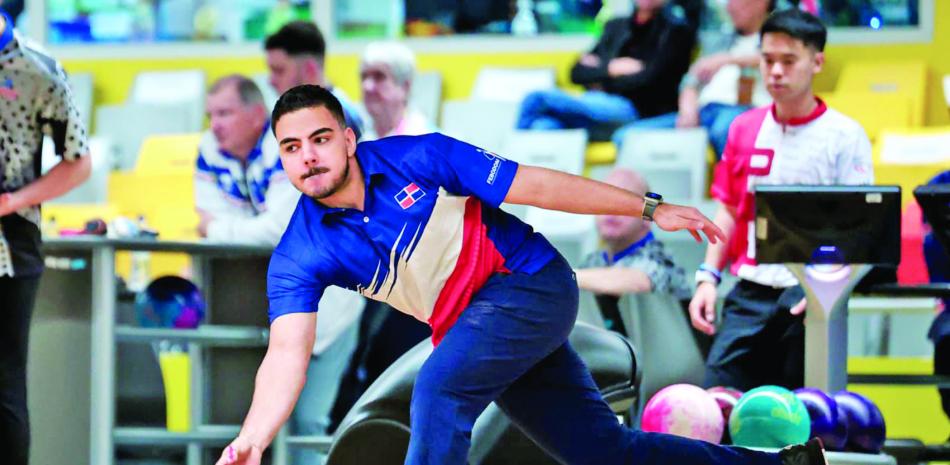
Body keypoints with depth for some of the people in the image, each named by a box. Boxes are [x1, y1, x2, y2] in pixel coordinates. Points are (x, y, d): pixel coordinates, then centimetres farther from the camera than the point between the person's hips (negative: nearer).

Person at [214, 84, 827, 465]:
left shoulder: (415, 159, -16)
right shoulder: (297, 260, -10)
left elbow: (534, 186, -9)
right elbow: (288, 352, -23)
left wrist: (649, 208, -6)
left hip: (533, 282, -5)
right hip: (472, 323, 5)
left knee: (440, 384, -30)